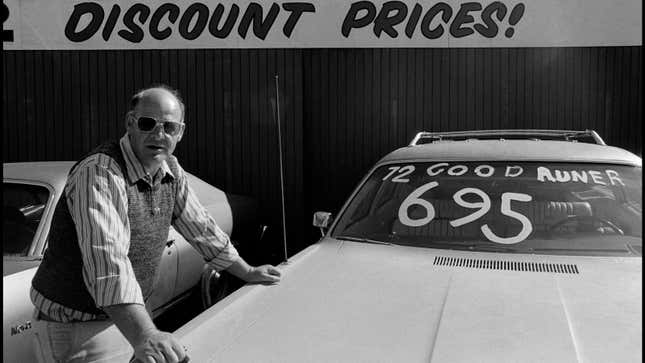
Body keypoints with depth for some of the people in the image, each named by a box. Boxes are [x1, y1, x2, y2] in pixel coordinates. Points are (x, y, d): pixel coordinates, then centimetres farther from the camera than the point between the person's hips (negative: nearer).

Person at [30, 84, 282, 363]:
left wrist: (248, 273, 15)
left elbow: (200, 227, 11)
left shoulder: (171, 170, 0)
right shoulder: (99, 172, -25)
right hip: (76, 325, -7)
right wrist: (143, 336, -47)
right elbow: (106, 258, -37)